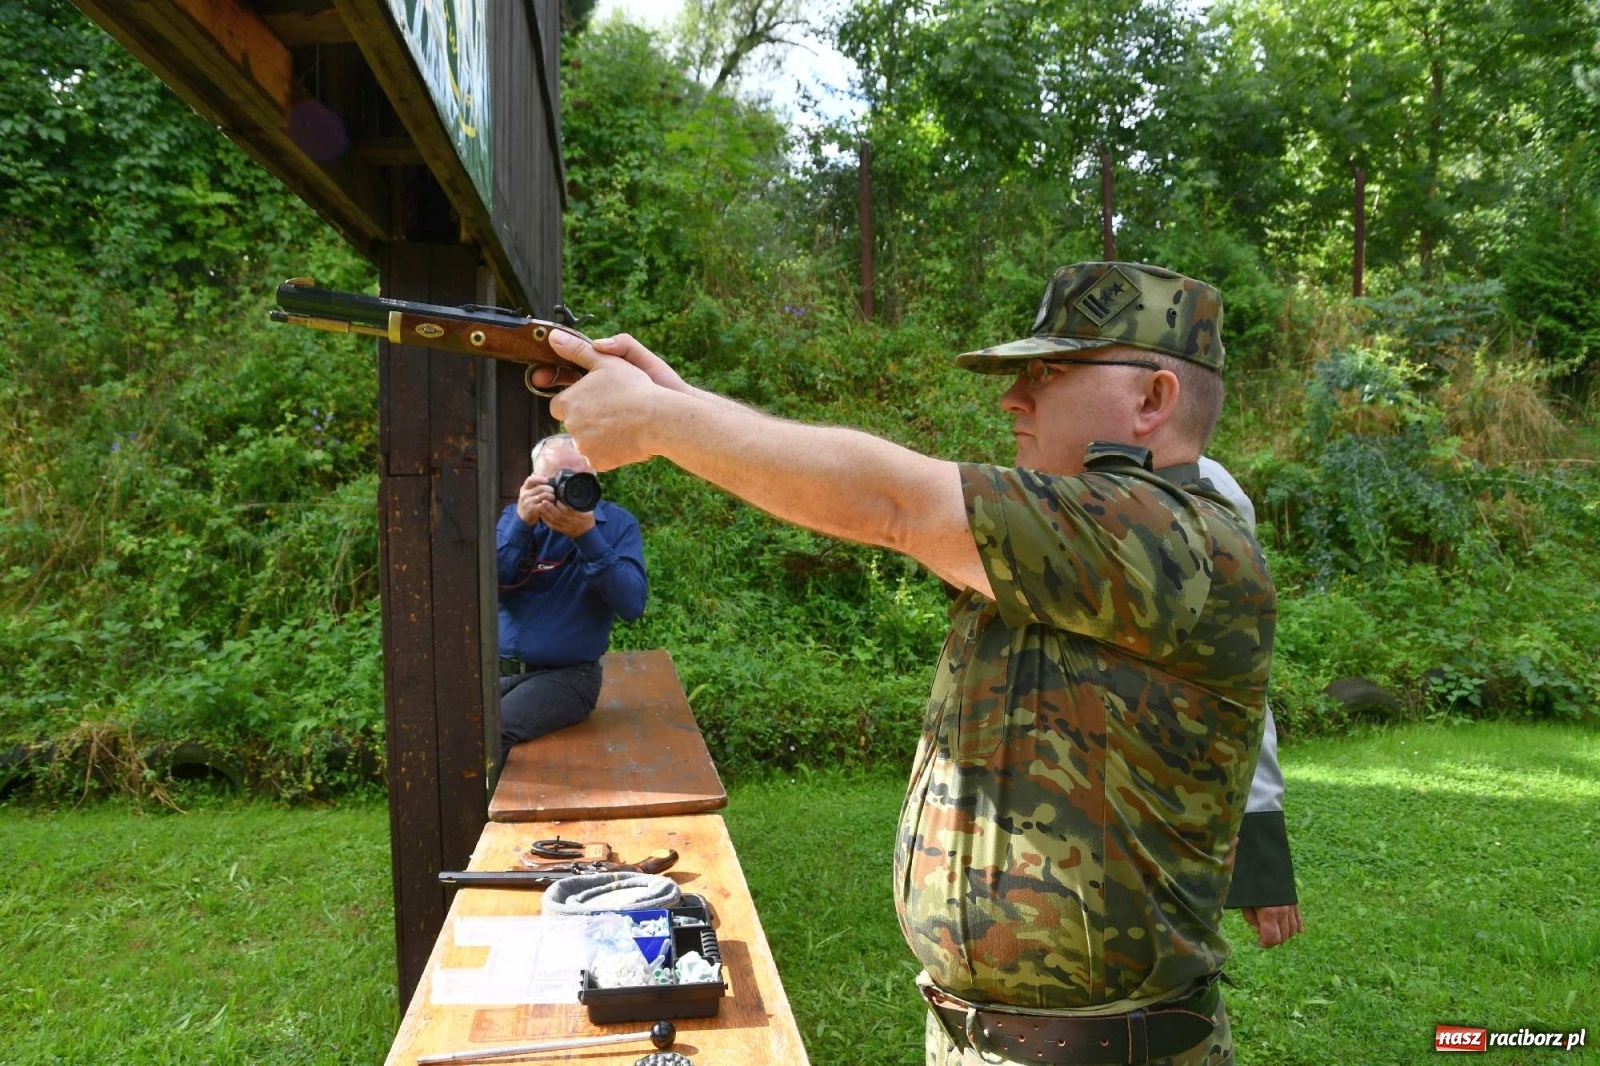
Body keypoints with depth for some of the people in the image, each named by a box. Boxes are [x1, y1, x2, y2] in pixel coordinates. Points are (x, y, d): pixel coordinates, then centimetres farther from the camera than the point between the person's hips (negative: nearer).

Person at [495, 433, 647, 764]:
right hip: (498, 667, 4)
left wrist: (587, 536, -23)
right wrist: (521, 523, -20)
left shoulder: (617, 523, -2)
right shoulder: (517, 515, 7)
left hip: (566, 674, -3)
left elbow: (632, 605, -15)